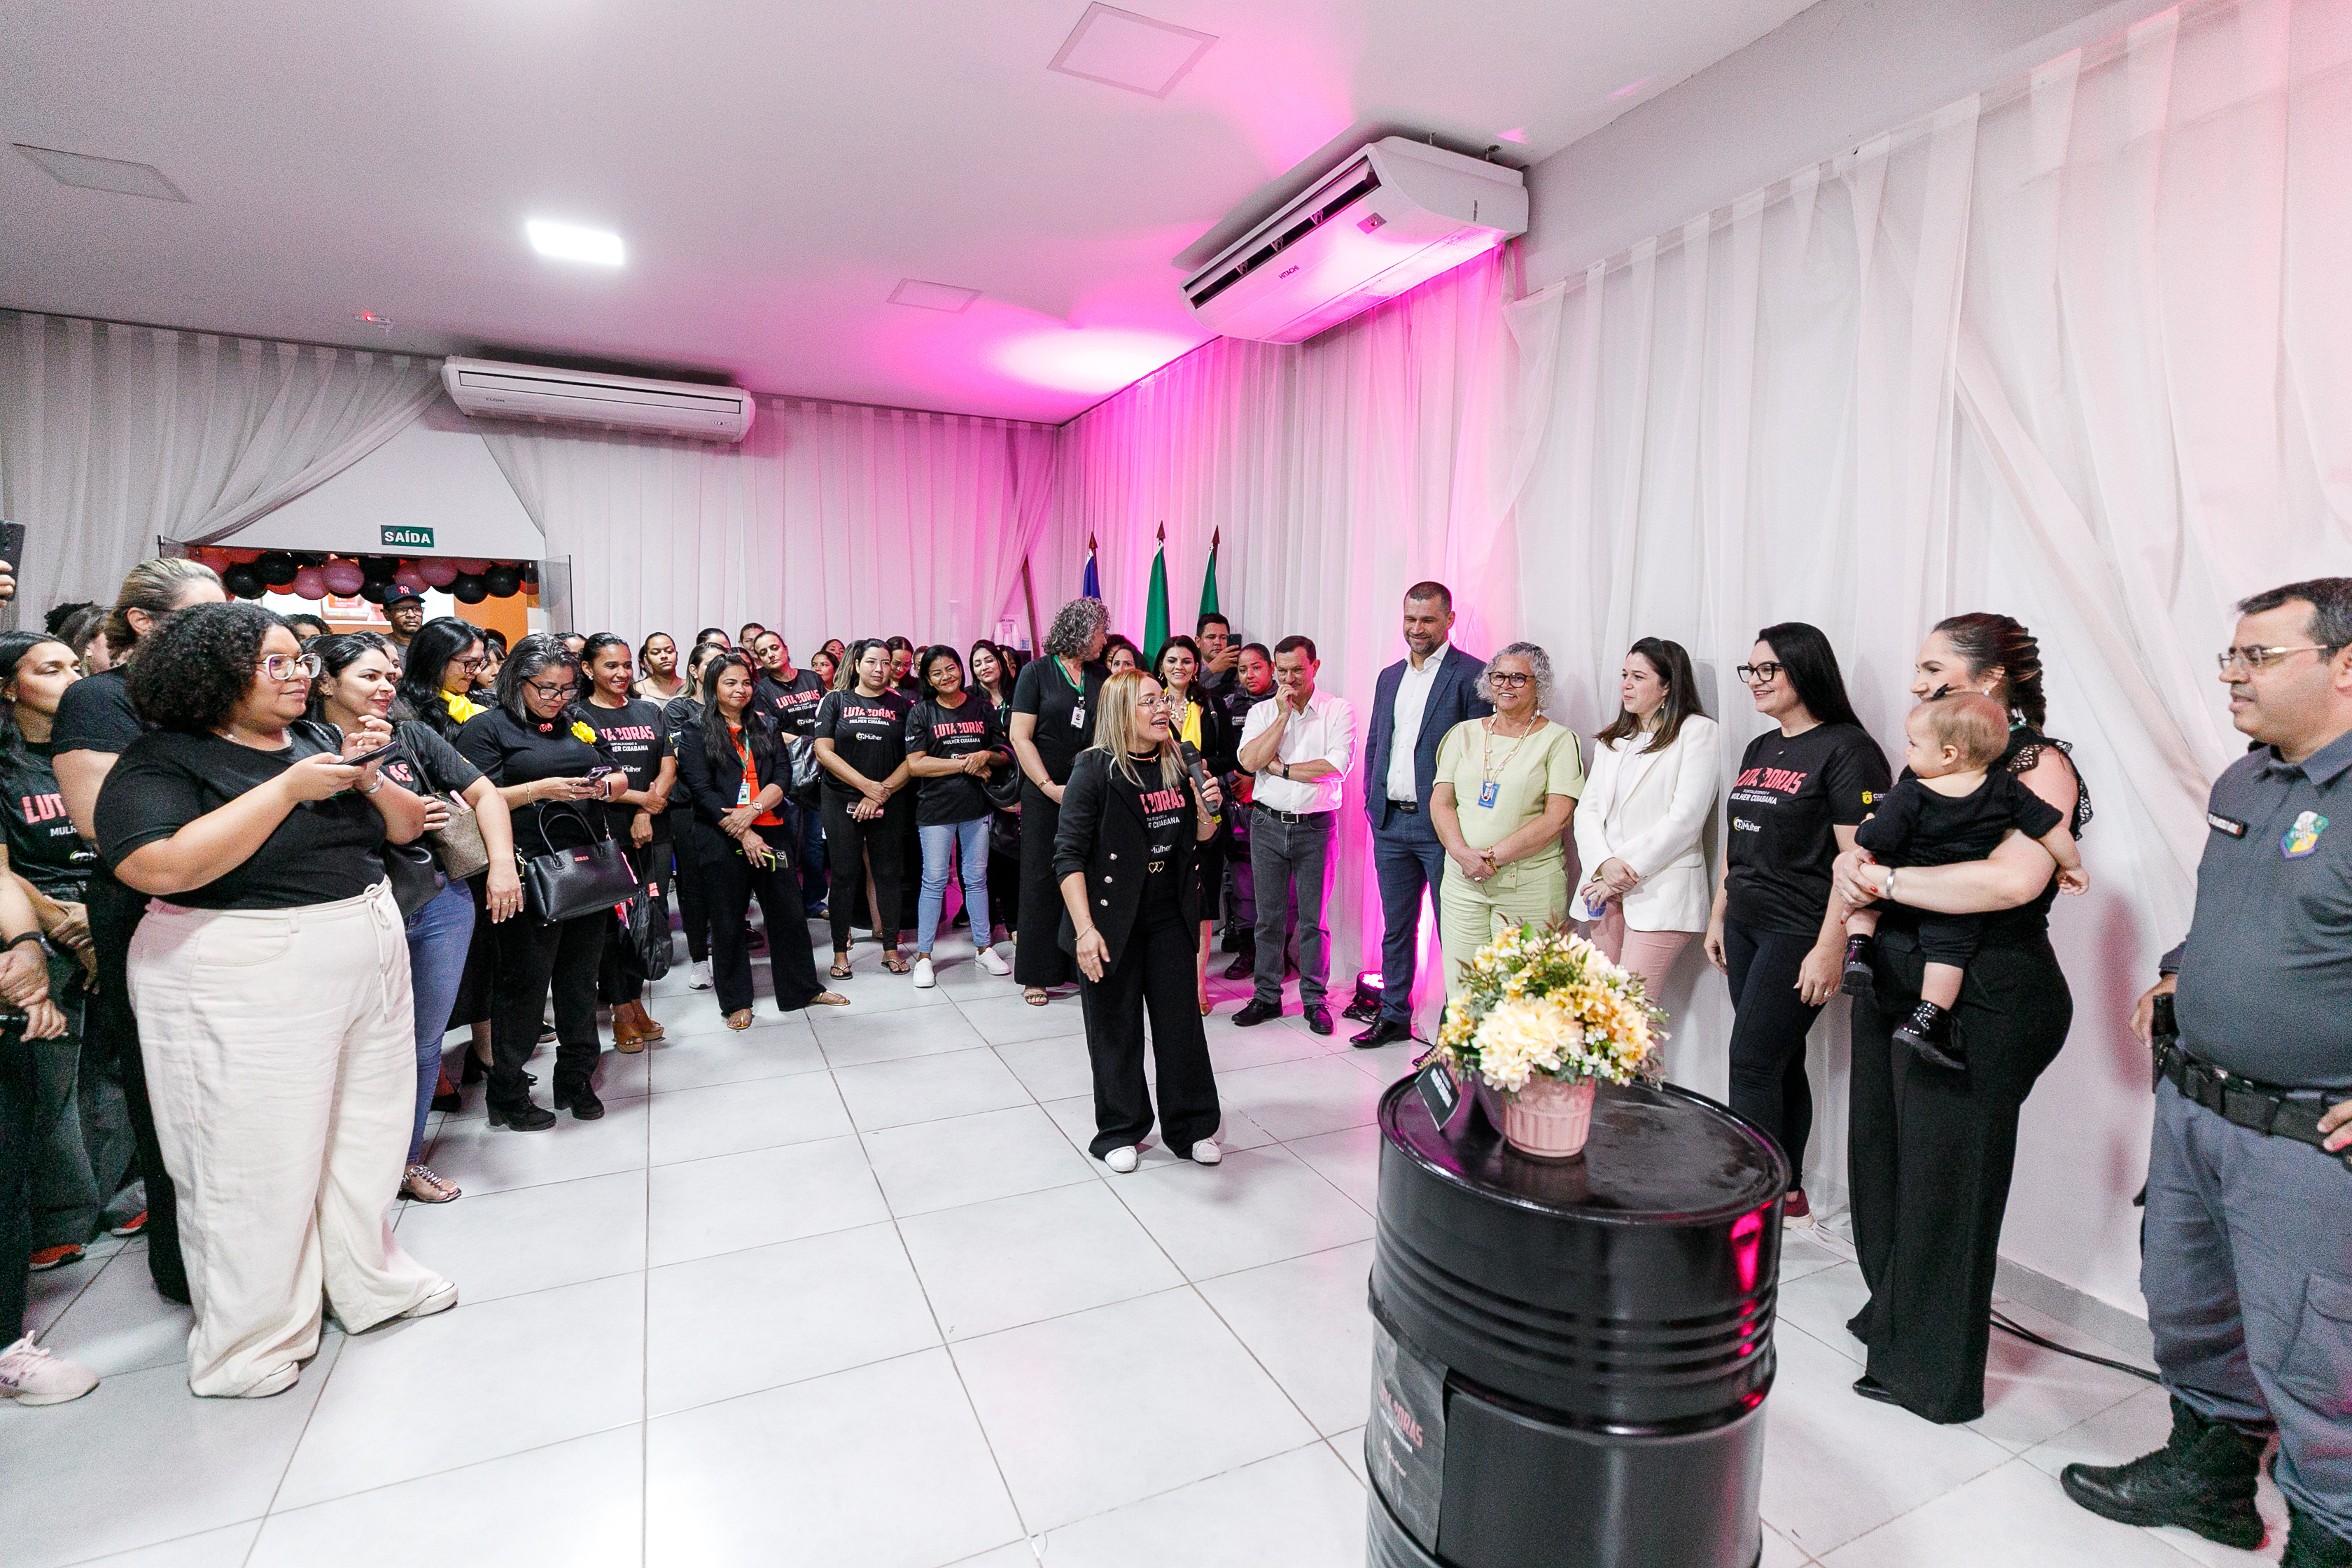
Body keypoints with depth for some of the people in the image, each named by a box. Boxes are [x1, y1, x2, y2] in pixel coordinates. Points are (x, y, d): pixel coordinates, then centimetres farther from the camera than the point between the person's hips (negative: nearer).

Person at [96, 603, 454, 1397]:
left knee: (369, 1131, 16)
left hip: (369, 962, 7)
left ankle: (369, 1279, 35)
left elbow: (407, 827, 11)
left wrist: (368, 778, -9)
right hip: (249, 982, -6)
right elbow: (160, 866, -25)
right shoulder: (164, 759, -9)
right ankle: (247, 1340, 22)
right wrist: (288, 789, -22)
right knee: (257, 1160, 3)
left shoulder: (319, 741, 9)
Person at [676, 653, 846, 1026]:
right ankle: (736, 1002, 18)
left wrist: (753, 809, -15)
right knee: (728, 921, 5)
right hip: (721, 838, -3)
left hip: (770, 831, 3)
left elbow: (781, 780, 4)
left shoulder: (766, 727, 13)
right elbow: (702, 791, -8)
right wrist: (743, 834, -14)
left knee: (787, 910, 7)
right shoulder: (695, 732, 0)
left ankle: (804, 988, 21)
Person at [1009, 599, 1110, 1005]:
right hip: (1045, 793, -4)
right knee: (1043, 880, 1)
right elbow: (1020, 736, -6)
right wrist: (1049, 786, -13)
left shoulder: (1100, 676, 11)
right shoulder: (1038, 672, -2)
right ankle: (1036, 976, 11)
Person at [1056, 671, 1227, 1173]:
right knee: (1115, 1026, 8)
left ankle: (1191, 1126, 28)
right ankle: (1120, 1131, 27)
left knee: (1181, 1019, 10)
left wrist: (1207, 812, -6)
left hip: (1169, 917, 5)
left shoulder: (1176, 764, 4)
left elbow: (1197, 838, 17)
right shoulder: (1095, 769, -13)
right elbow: (1069, 855, -16)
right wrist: (1085, 928, -22)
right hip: (1111, 921, -5)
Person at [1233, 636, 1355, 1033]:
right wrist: (1284, 714, -10)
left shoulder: (1338, 710, -1)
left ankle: (1314, 1000, 18)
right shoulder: (1262, 711, 7)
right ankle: (1267, 996, 21)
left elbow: (1337, 767, -15)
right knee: (1268, 916, 9)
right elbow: (1250, 761, -9)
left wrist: (1279, 767, -10)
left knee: (1313, 919, 5)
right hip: (1268, 823, 2)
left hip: (1315, 826, -2)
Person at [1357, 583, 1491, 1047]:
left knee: (1453, 934, 2)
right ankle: (1394, 1015, 29)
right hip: (1390, 824, 7)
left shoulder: (1471, 675, -6)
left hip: (1444, 827, -6)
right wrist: (1372, 802, 10)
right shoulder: (1389, 676, 15)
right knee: (1396, 929, 16)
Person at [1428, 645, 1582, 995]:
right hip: (1462, 880, 3)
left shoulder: (1559, 740, 2)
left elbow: (1557, 818, -7)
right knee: (1460, 990, 4)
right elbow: (1440, 802, 7)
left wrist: (1496, 857, -14)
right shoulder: (1464, 733, 13)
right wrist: (1462, 853, -11)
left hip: (1529, 885, -3)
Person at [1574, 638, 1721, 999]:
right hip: (1607, 889, 6)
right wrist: (1604, 864, -9)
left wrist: (1621, 876, -11)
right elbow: (1587, 808, 9)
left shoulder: (1698, 732, -2)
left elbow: (1684, 821, -10)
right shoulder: (1612, 737, 18)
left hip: (1661, 892, -6)